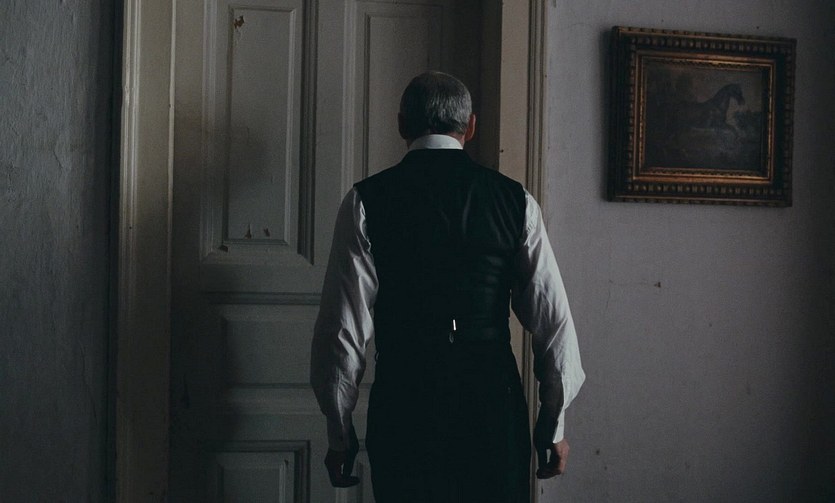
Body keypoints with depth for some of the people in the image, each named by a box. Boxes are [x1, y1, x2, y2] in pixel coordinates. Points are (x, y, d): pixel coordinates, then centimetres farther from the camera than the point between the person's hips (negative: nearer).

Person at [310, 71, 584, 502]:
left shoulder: (366, 201, -1)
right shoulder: (514, 200, 4)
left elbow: (343, 327, -4)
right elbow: (555, 322, 3)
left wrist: (340, 433, 7)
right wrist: (553, 425, 14)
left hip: (403, 405, -1)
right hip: (495, 403, 1)